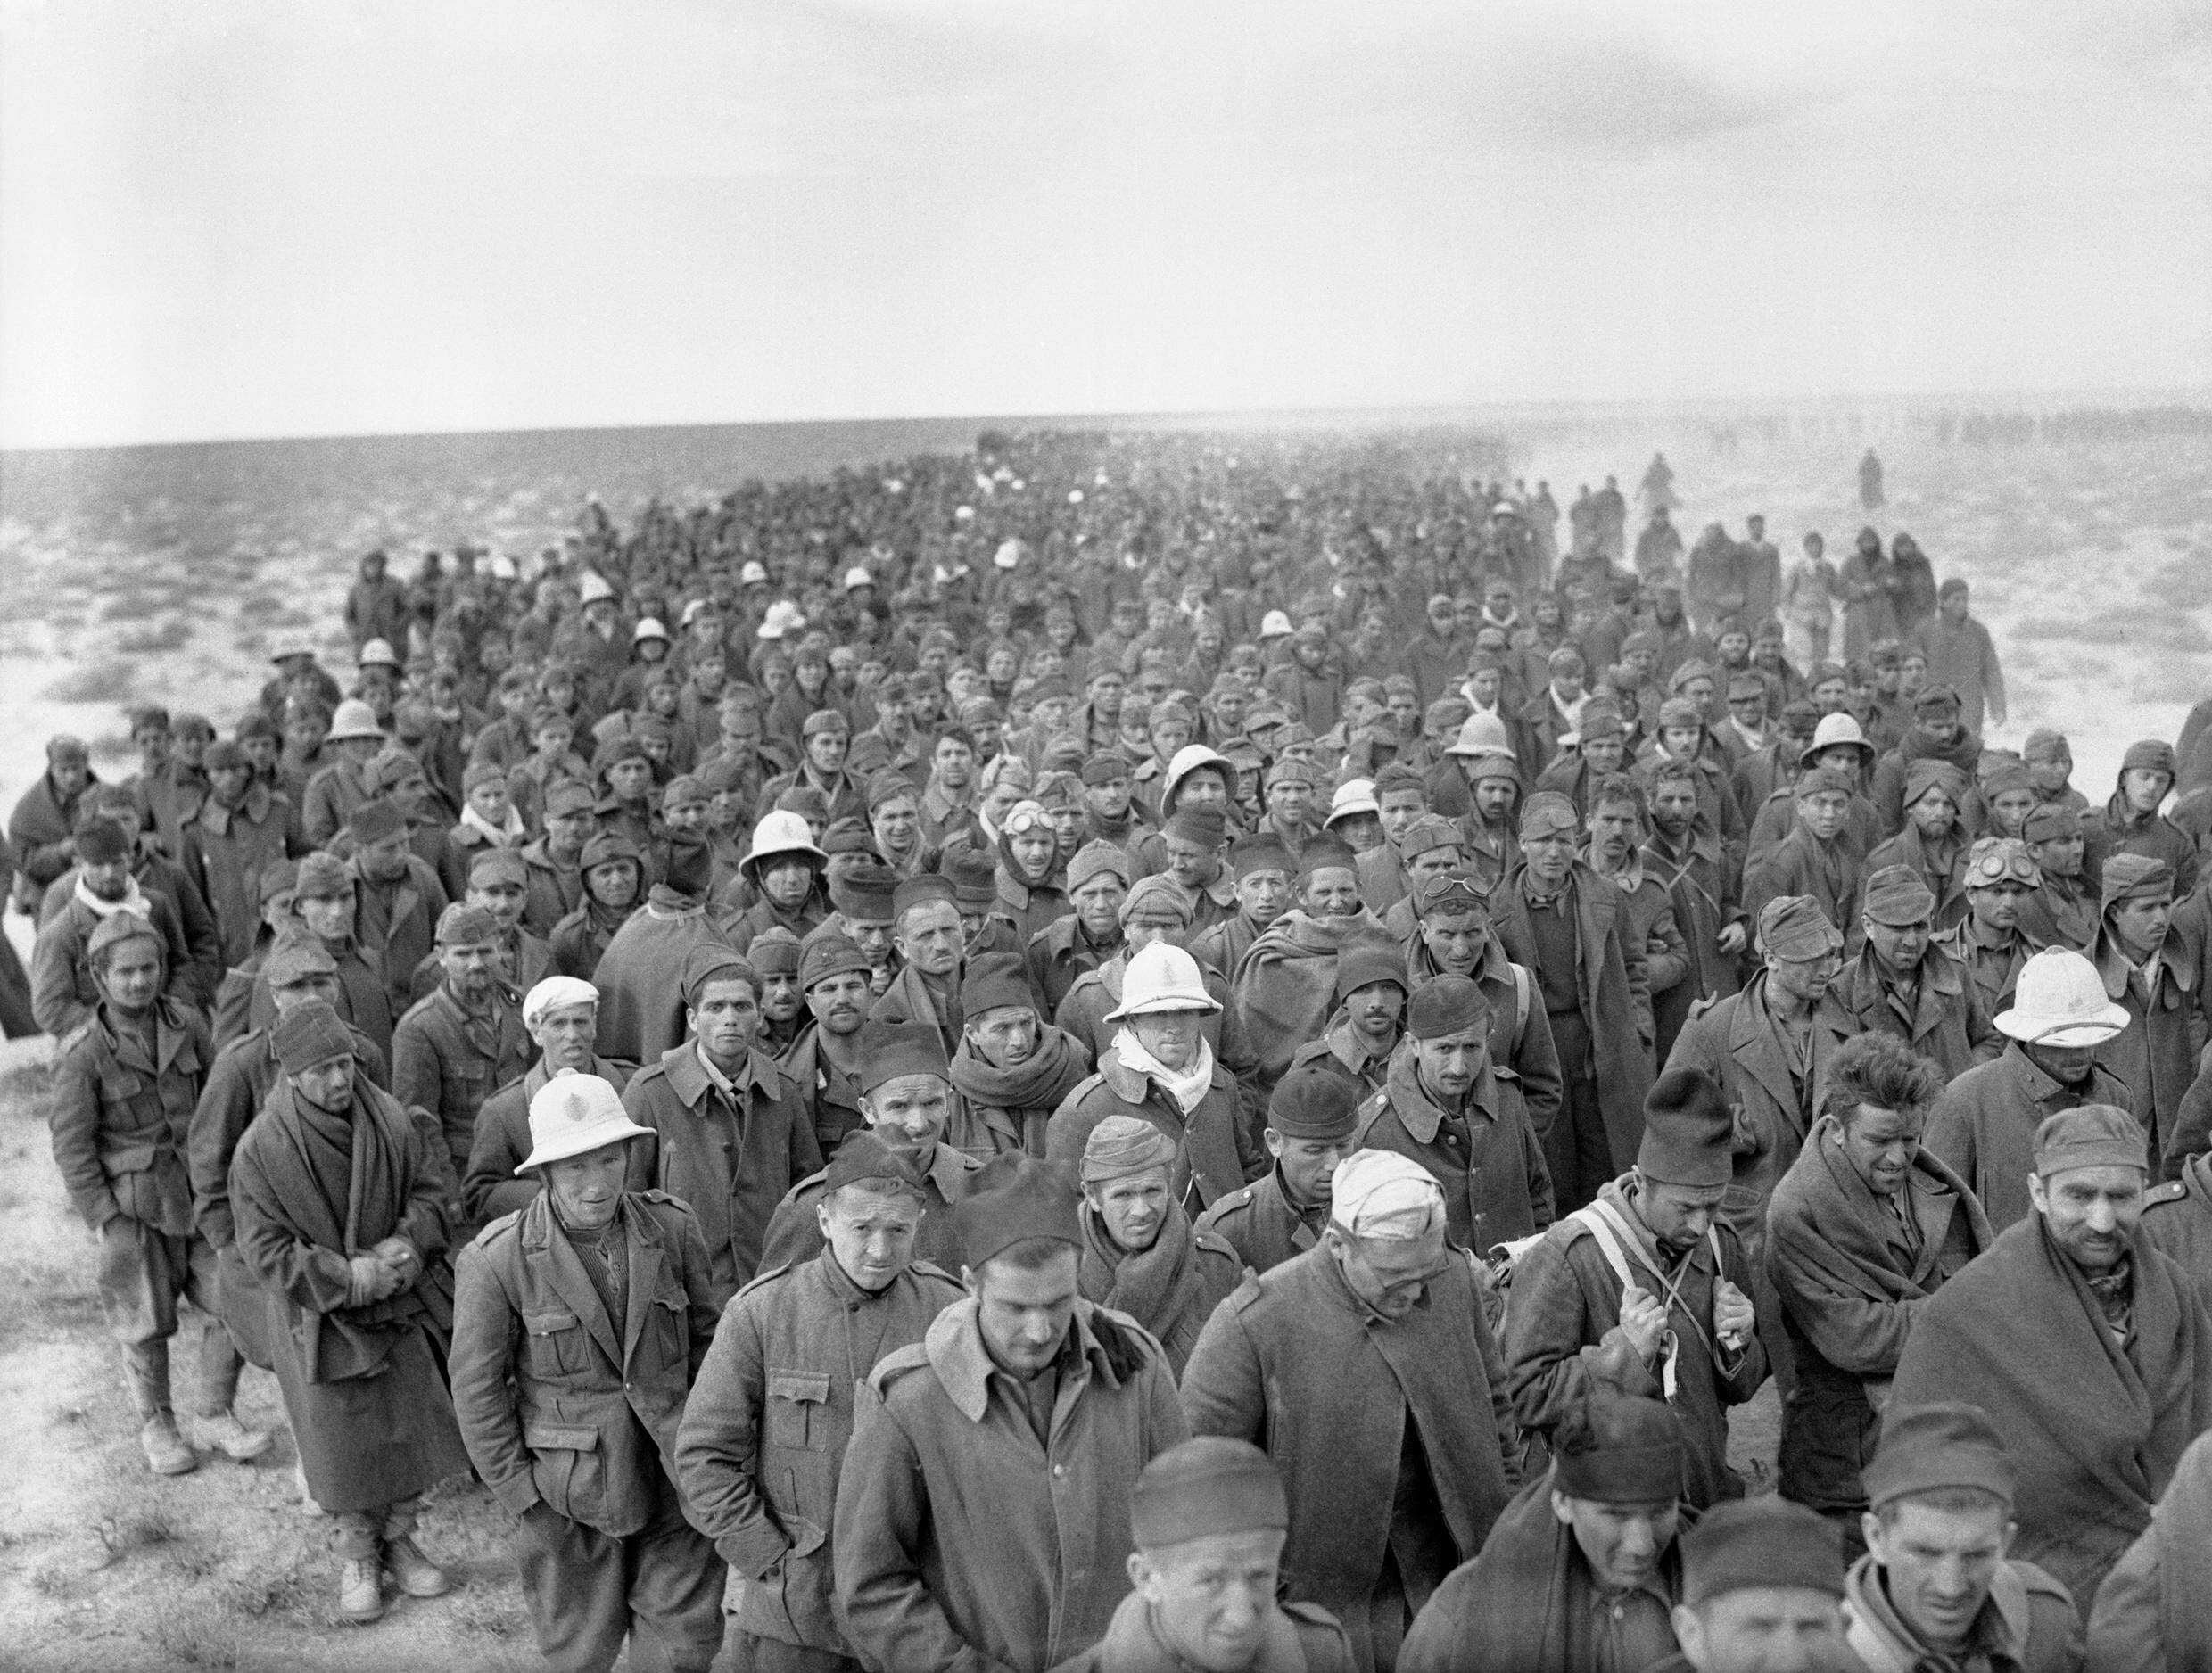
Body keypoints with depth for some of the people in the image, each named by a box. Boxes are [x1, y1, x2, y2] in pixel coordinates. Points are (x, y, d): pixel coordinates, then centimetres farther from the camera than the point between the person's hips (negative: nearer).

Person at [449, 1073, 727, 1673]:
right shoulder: (496, 1261, -16)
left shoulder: (673, 1228, -7)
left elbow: (707, 1337, 6)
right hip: (564, 1495, -2)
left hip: (672, 1479, 2)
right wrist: (521, 1493, -6)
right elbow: (477, 1388, -8)